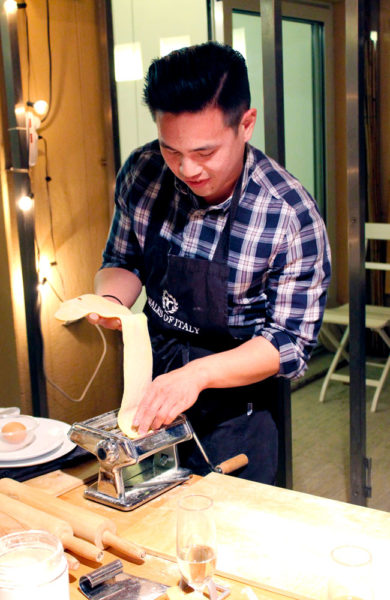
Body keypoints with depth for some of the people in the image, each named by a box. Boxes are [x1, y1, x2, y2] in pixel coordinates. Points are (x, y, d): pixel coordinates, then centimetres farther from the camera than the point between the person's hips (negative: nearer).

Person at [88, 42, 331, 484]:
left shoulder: (292, 218, -24)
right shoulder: (142, 173, -12)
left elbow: (290, 344, -19)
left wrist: (197, 374, -32)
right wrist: (111, 299, -18)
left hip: (232, 417, -4)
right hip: (150, 395, 4)